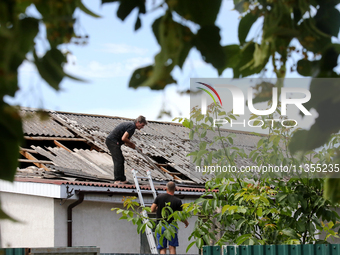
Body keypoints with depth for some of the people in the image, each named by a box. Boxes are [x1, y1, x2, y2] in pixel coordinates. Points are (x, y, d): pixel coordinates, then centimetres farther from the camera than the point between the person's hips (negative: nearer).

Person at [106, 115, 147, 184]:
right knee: (118, 160, -11)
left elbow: (126, 142, 23)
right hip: (113, 141, -10)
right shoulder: (132, 126, -13)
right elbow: (123, 138, -22)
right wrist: (132, 144, -6)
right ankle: (117, 180, -12)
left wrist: (136, 148, 13)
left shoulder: (130, 124, 20)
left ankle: (122, 179, 14)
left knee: (121, 160, 12)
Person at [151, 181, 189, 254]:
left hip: (161, 226, 1)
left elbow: (152, 210, 0)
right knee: (172, 247, 6)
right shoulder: (177, 201, -5)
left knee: (162, 248, 2)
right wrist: (186, 222, 18)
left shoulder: (159, 197, -2)